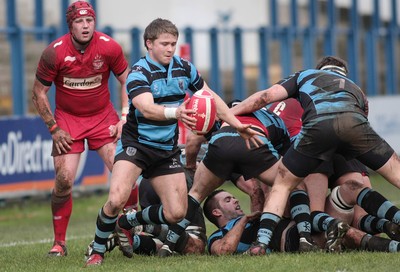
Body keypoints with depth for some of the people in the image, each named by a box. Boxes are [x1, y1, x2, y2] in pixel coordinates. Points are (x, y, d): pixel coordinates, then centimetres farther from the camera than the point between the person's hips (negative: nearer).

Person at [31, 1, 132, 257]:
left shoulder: (109, 47, -12)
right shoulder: (54, 52, -14)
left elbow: (127, 81, 3)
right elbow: (39, 92, -3)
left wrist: (124, 118, -6)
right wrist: (53, 128, -7)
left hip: (103, 117, 1)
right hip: (67, 120, -1)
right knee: (64, 180, -9)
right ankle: (59, 242, 6)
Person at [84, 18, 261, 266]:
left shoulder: (184, 68, 1)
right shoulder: (139, 73, -16)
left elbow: (211, 97, 13)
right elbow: (146, 108, -34)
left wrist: (237, 125, 9)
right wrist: (176, 112, -52)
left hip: (167, 150, 5)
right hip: (136, 144, -5)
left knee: (176, 213, -3)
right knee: (116, 199, -26)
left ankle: (126, 223, 23)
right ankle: (97, 251, -2)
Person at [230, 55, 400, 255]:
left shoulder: (305, 75, 37)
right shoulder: (355, 88, 44)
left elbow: (266, 96, 24)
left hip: (317, 126, -1)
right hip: (354, 122, 1)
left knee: (282, 184, 16)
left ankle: (262, 242, 3)